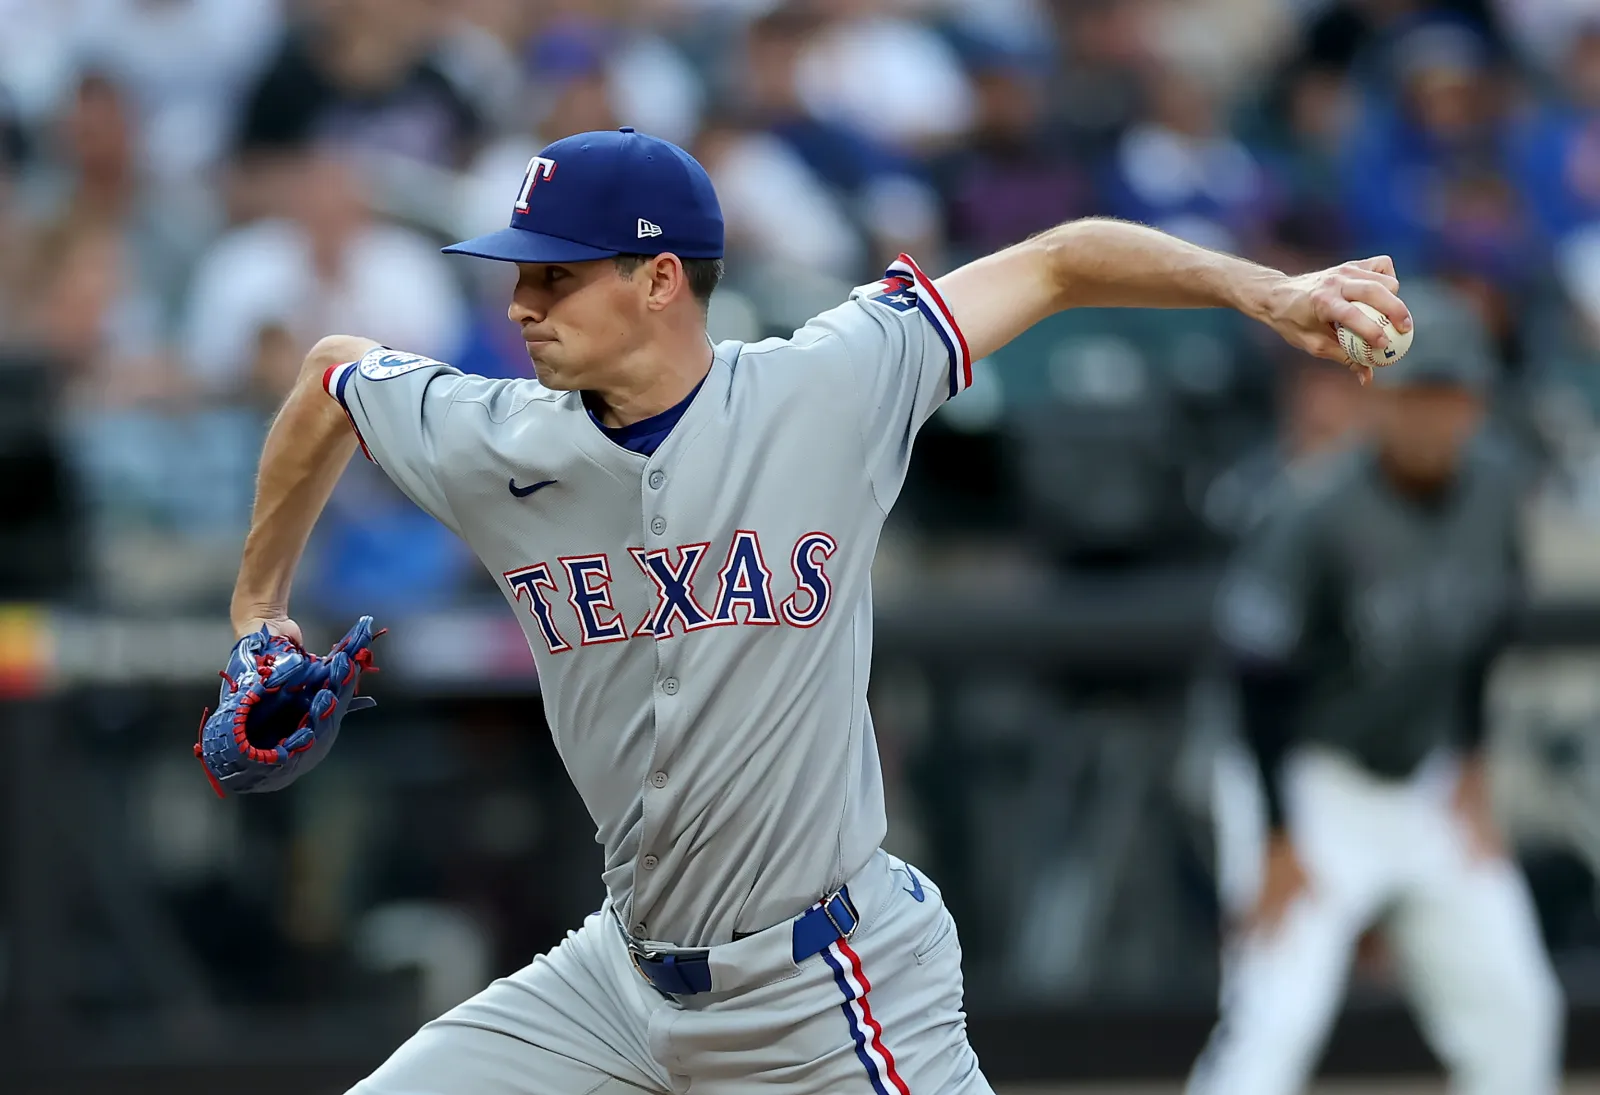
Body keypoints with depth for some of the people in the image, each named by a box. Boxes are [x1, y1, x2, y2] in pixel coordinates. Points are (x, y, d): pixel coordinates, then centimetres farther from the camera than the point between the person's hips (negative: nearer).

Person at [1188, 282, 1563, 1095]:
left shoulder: (1492, 485, -4)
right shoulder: (1315, 512, -24)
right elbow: (1259, 678, -21)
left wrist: (1470, 770, 8)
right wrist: (1279, 841, -21)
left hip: (1425, 787, 7)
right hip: (1310, 786, -7)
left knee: (1516, 1013, 7)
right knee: (1276, 1016, -20)